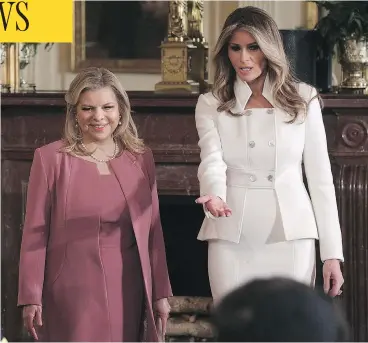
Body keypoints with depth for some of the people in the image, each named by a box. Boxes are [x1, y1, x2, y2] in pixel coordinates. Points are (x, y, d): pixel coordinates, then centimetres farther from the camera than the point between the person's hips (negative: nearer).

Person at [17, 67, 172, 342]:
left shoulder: (141, 158, 7)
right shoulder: (50, 159, -2)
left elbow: (153, 231, 10)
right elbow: (35, 233, -3)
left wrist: (161, 293, 8)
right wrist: (31, 297, -6)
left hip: (127, 291, 3)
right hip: (73, 290, -3)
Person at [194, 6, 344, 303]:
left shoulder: (303, 100, 3)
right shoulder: (211, 104, 4)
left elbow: (320, 177, 3)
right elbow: (211, 162, -12)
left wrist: (332, 253, -1)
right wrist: (214, 196, -36)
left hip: (291, 237, 0)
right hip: (232, 240, 0)